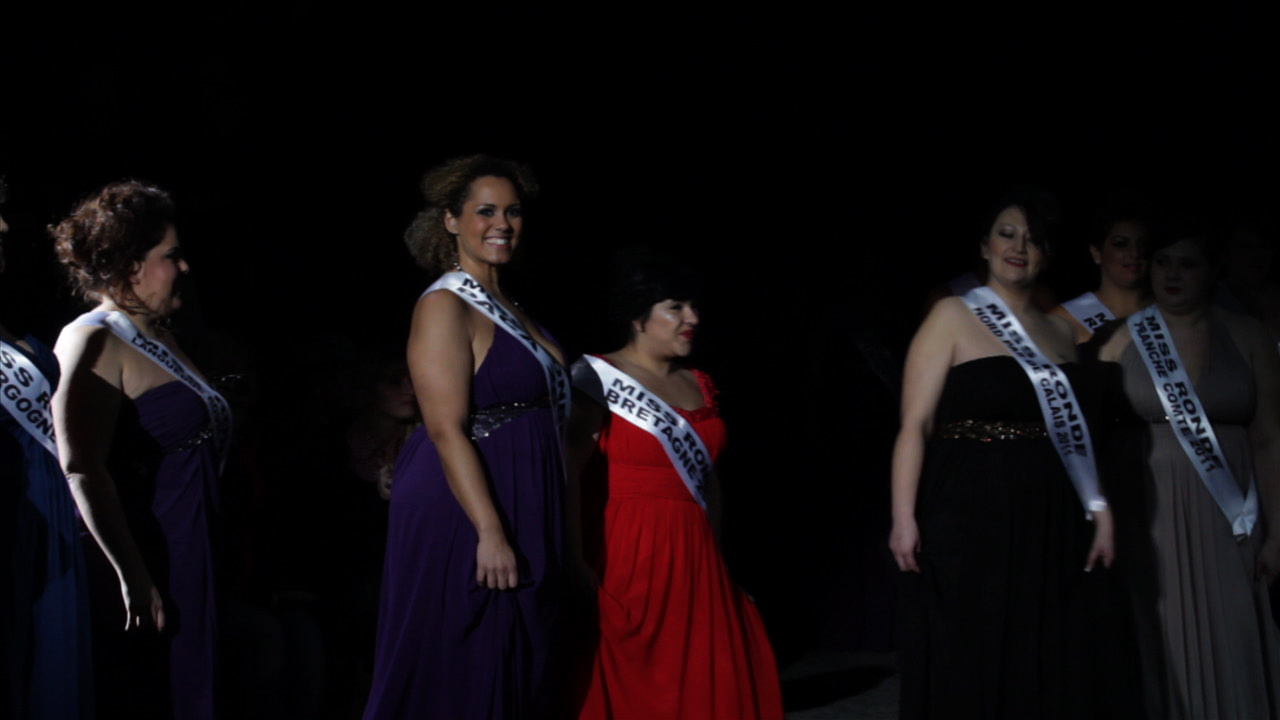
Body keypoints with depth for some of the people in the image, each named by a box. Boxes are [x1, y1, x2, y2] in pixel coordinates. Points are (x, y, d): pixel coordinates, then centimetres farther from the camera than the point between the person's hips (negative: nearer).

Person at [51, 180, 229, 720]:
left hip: (186, 568, 9)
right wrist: (133, 578, -25)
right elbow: (83, 472, -21)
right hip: (139, 569, -9)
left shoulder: (159, 338, 16)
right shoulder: (95, 342, -12)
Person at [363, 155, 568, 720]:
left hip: (520, 515, 9)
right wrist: (490, 533, -26)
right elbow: (447, 430, -19)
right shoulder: (445, 307, -12)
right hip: (464, 516, -9)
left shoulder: (507, 307, 15)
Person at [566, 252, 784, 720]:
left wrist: (718, 564, 16)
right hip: (626, 558, -7)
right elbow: (569, 472, -16)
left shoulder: (699, 387, 15)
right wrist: (575, 561, -25)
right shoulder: (598, 378, -6)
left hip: (695, 560, 7)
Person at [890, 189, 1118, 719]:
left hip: (1049, 523, 5)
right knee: (966, 668, -3)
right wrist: (903, 516, -17)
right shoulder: (953, 317, -1)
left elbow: (1074, 432, 18)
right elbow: (915, 425, -7)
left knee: (1044, 666, 6)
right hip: (969, 516, -5)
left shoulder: (1060, 332, 15)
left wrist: (1100, 510, 7)